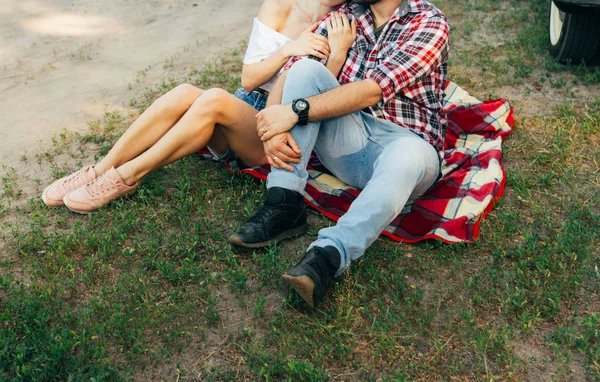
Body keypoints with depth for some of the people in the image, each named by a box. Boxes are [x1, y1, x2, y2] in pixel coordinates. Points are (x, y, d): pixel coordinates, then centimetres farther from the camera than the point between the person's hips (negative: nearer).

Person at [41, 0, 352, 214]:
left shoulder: (345, 28, -2)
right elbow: (248, 78, -2)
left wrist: (339, 53, -24)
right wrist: (287, 51, -19)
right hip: (244, 105, 3)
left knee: (214, 100, -32)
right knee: (184, 94, -29)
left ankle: (126, 177, -20)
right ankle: (99, 171, -18)